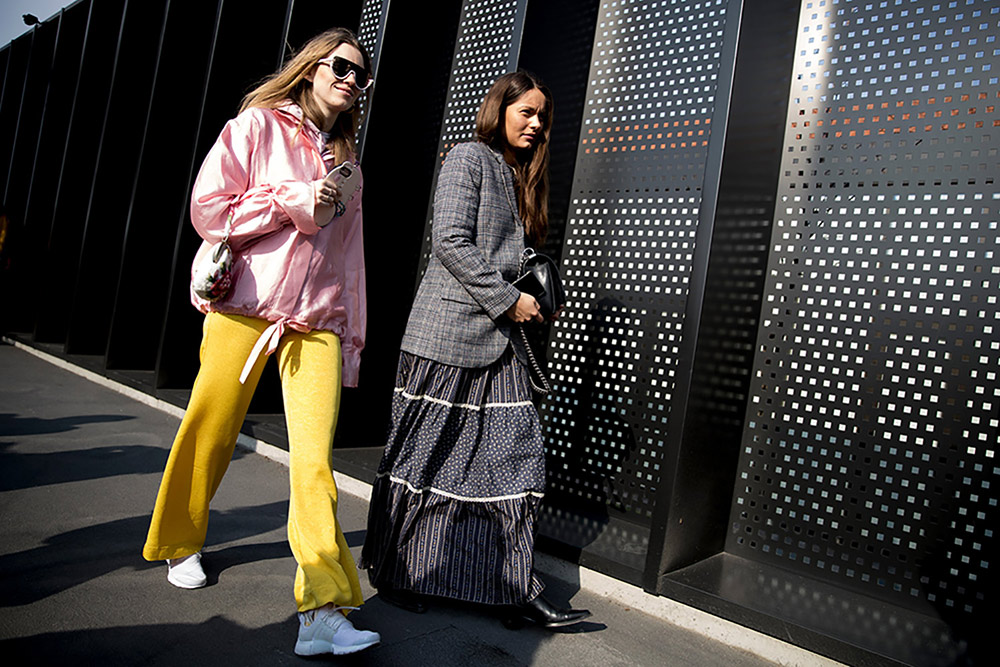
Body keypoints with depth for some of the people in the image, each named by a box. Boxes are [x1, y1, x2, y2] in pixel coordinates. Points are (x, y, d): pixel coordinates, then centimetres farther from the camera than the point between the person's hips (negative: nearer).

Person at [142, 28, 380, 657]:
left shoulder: (347, 161, 19)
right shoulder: (258, 125, 6)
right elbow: (208, 208, -3)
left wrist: (352, 335, 12)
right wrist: (294, 203, -10)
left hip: (318, 322, 3)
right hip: (245, 306, -2)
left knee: (315, 460, -9)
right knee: (209, 436, 8)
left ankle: (324, 610, -10)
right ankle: (180, 545, 36)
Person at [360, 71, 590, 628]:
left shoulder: (520, 176, 22)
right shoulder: (469, 158, -1)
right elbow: (450, 242, -13)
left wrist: (529, 302, 6)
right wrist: (508, 300, -13)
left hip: (499, 338, 8)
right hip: (449, 332, -7)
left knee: (514, 457, 2)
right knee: (425, 455, 2)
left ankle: (515, 588, 10)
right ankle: (392, 571, 19)